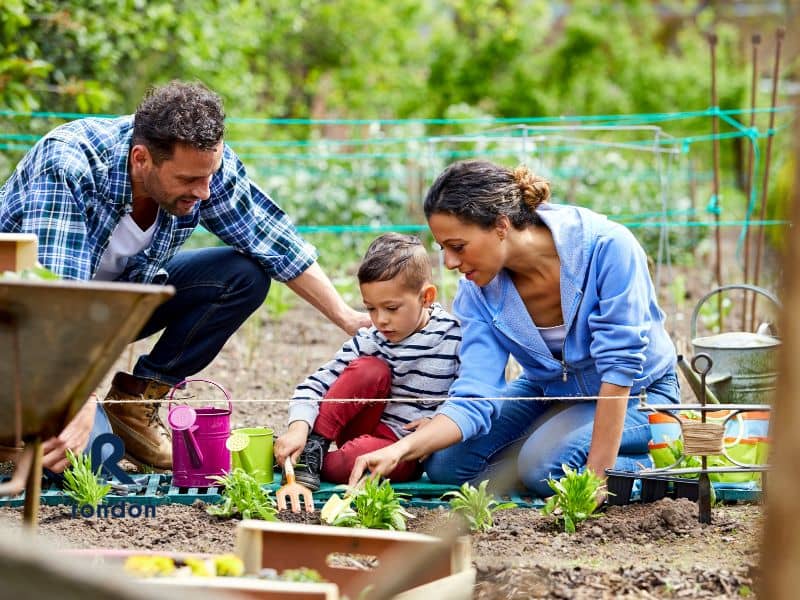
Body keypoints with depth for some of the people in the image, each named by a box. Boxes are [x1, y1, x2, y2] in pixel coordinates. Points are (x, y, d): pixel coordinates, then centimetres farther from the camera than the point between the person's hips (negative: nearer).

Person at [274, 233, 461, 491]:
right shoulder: (369, 341, -5)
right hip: (368, 430, 3)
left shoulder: (453, 338, -10)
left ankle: (319, 464, -5)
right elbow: (316, 384, -9)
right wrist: (299, 428, -26)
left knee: (357, 457, -36)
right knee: (369, 369, -24)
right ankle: (313, 446, -16)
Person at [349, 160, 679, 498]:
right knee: (445, 464, -10)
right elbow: (474, 399, -21)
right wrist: (401, 450, -38)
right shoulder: (478, 292, -16)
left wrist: (598, 473, -31)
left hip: (637, 393, -6)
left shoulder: (607, 246, -31)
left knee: (544, 463, -30)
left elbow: (620, 364, -30)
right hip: (550, 392, 6)